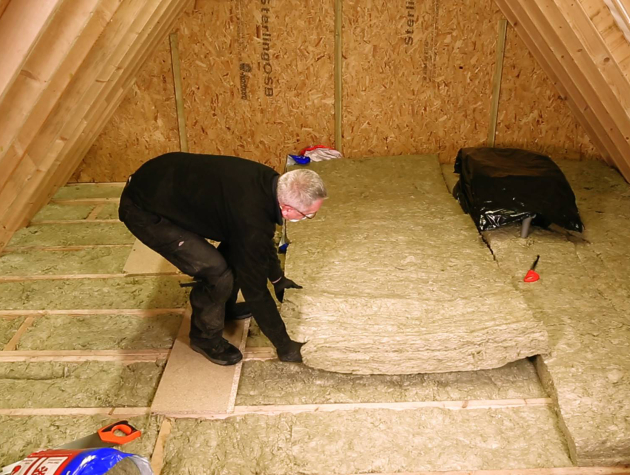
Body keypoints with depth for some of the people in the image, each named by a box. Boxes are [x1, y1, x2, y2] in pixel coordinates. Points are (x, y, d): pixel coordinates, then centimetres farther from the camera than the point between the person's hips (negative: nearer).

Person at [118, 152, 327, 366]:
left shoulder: (269, 182, -6)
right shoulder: (251, 219, -31)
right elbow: (255, 289, -21)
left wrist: (278, 278, 26)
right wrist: (285, 347, -9)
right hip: (144, 211, -9)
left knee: (237, 242, 12)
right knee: (217, 274, -15)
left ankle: (225, 307, 33)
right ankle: (205, 337, 12)